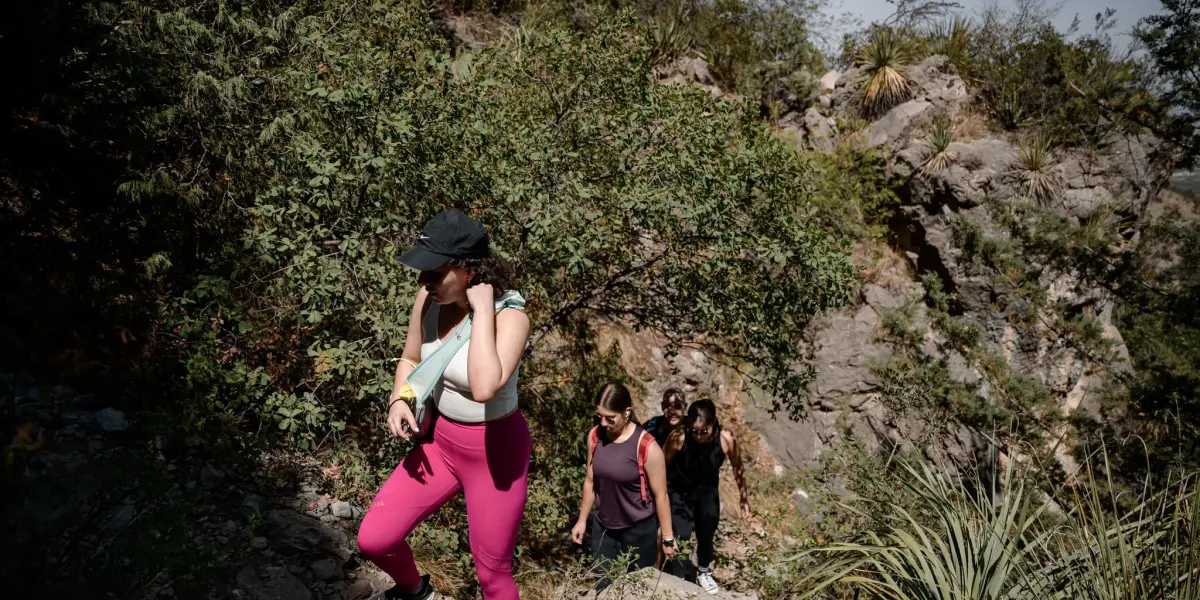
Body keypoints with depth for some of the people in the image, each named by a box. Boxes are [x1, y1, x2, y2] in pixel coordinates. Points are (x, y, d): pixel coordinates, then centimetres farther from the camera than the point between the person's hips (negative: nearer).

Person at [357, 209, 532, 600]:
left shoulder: (509, 317, -27)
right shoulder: (429, 299, -9)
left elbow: (483, 388, -45)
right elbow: (410, 360, 10)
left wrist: (481, 310, -38)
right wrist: (399, 400, -10)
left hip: (495, 452, -5)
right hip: (441, 442, 6)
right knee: (373, 539, 7)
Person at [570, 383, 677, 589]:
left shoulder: (646, 446, -23)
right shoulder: (595, 436, -8)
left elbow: (660, 494, -14)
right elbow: (590, 481, 5)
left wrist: (667, 537, -7)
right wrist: (582, 520, 11)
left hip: (639, 529, -4)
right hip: (603, 527, 4)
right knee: (602, 586, 14)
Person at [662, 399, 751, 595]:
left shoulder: (727, 440, -27)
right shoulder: (678, 437, -32)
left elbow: (738, 468, -7)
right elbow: (664, 467, -14)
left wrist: (744, 498, 3)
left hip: (707, 492, 2)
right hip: (679, 492, -2)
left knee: (706, 536, 18)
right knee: (677, 540, -7)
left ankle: (704, 573, 47)